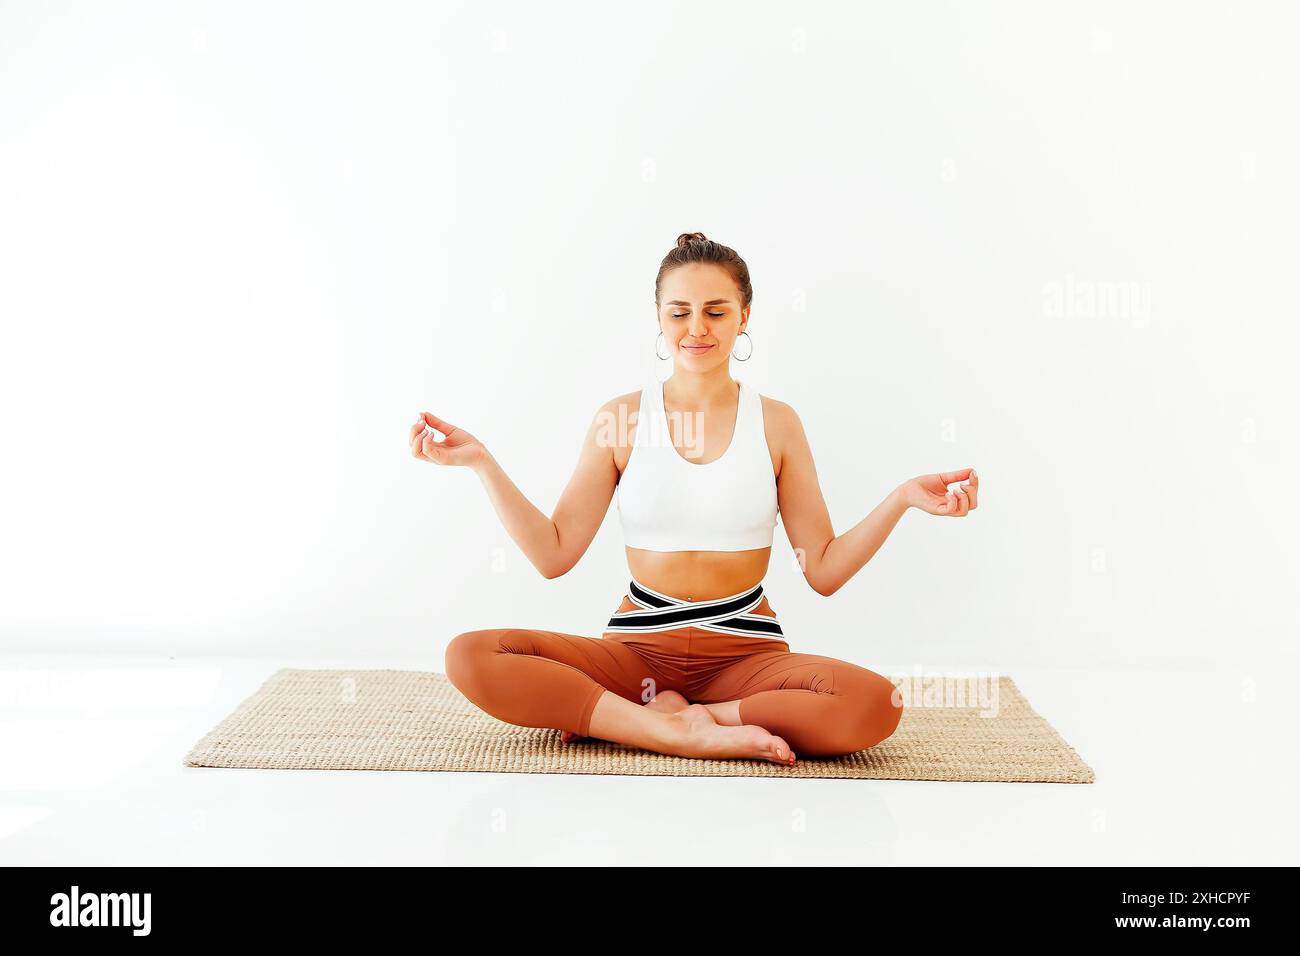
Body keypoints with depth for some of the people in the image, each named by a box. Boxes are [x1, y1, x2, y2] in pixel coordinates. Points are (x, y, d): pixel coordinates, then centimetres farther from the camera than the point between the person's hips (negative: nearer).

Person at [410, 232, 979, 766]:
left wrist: (903, 499, -9)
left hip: (745, 650, 0)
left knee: (874, 704, -31)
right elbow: (553, 555, 1)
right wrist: (481, 462, -6)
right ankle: (689, 734, -23)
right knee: (470, 657, -24)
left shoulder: (776, 423, 3)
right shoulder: (619, 420, 4)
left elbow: (824, 571, 3)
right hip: (639, 648, 0)